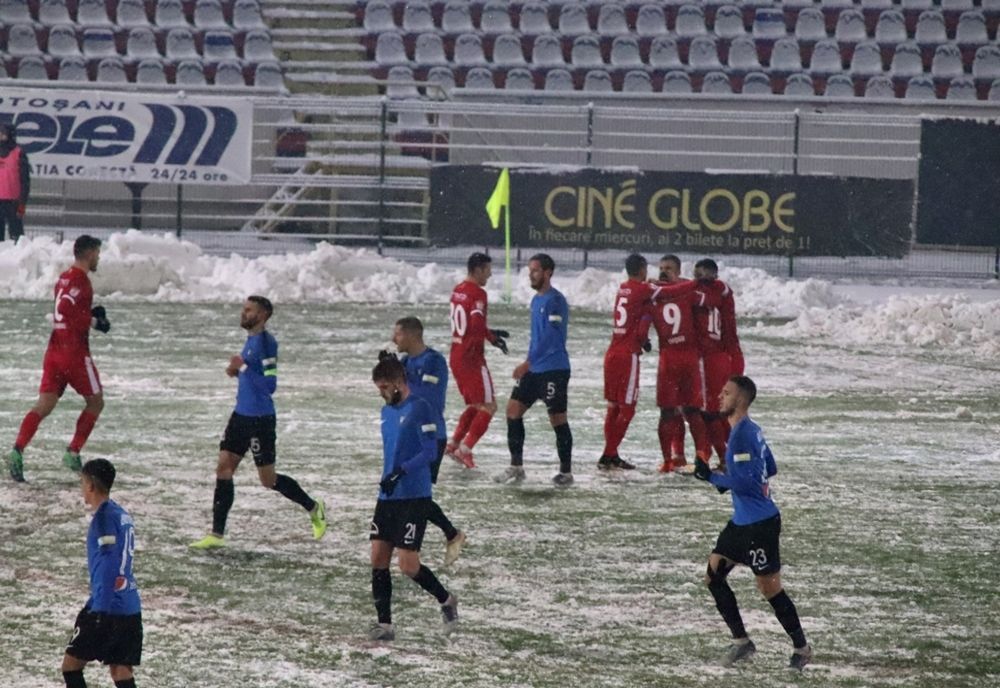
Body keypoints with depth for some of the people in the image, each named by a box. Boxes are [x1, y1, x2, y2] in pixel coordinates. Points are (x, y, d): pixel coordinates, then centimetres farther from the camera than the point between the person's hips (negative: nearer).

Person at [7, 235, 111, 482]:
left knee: (44, 405, 0)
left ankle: (17, 450, -17)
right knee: (95, 401, 10)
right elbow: (65, 308, -27)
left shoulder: (64, 278, 16)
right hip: (75, 352, -8)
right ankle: (73, 453, 7)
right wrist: (94, 321, -17)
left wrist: (93, 314, 14)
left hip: (55, 349, 8)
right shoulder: (80, 280, -13)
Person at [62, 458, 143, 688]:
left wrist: (100, 610, -21)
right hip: (131, 609, 8)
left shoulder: (104, 518, -12)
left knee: (71, 664, 3)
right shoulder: (122, 515, 14)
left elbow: (108, 567, -19)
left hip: (108, 608, -8)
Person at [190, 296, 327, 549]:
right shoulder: (251, 339, 11)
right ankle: (217, 534, 5)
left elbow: (269, 385, -23)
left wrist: (243, 367, -25)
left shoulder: (266, 342, -18)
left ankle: (314, 508, 23)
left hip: (260, 419, -9)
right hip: (241, 415, 9)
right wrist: (238, 373, 6)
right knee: (223, 469, 3)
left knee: (268, 480, 2)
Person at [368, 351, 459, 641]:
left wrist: (401, 472, -25)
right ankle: (384, 624, 4)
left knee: (408, 565, -9)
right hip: (388, 497, 8)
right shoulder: (387, 411, 14)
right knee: (378, 559, 0)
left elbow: (430, 452, -17)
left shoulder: (420, 409, -12)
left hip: (414, 498, -8)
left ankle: (446, 600, 16)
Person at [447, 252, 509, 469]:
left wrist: (490, 333, 16)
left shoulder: (458, 290, 11)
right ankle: (464, 450, -5)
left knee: (473, 404, 22)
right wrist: (492, 338, -9)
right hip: (472, 358, -9)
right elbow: (477, 326, -26)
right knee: (488, 406, -1)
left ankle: (453, 444, 18)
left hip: (456, 355, 9)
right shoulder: (477, 294, -16)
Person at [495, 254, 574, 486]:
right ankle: (516, 466, 10)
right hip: (535, 369, 9)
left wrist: (528, 363, -20)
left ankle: (566, 471, 7)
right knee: (514, 408, 4)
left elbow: (550, 338, -20)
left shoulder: (555, 301, -14)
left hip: (553, 369, -9)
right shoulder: (537, 300, 14)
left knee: (557, 418, -2)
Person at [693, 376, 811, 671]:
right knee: (714, 576, 8)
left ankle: (802, 647, 14)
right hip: (742, 521, 10)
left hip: (760, 523, -10)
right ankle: (741, 641, 15)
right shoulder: (751, 430, 10)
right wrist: (731, 481, 15)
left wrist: (712, 477, -17)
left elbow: (746, 483, -24)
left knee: (770, 588, 0)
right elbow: (771, 469, 20)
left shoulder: (743, 435, -20)